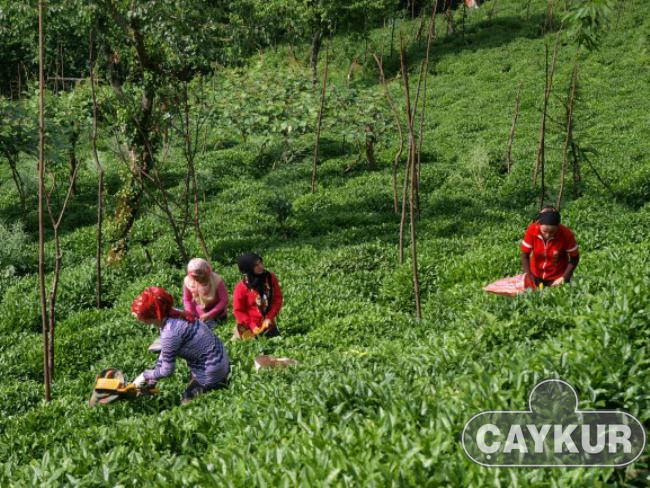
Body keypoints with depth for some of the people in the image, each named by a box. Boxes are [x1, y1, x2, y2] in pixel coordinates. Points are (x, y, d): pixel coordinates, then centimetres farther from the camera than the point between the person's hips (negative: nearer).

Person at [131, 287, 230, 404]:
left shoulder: (170, 333, -29)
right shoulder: (170, 315, -4)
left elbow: (167, 371, -17)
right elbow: (165, 353, 6)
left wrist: (145, 375, -2)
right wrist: (151, 381, 6)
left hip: (210, 371, -8)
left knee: (187, 403, 7)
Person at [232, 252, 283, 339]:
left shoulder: (270, 278, -7)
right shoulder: (241, 287, -16)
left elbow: (278, 299, -3)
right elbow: (238, 310, -11)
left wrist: (269, 318, -13)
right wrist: (252, 326, -19)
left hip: (268, 323, 3)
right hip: (249, 327, -3)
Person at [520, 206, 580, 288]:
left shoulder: (566, 234, -26)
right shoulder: (532, 230, -23)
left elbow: (574, 258, -13)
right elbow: (525, 256, -14)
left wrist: (564, 278, -22)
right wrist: (529, 277, -23)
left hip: (557, 277, -1)